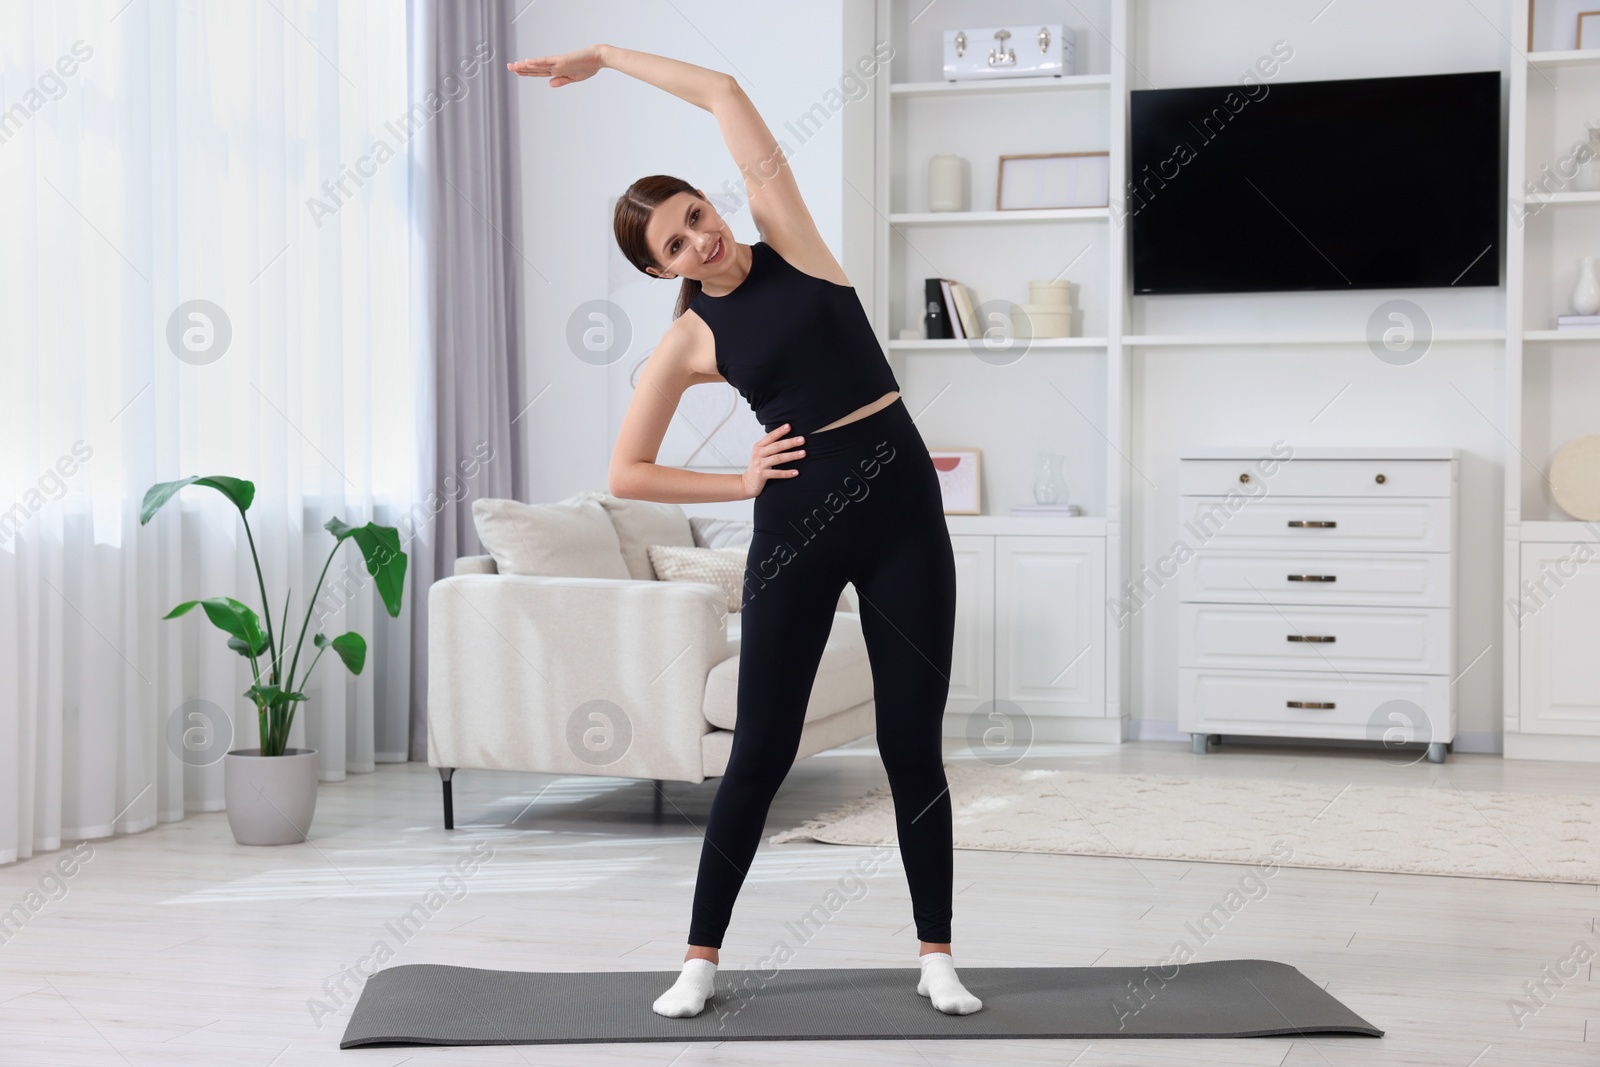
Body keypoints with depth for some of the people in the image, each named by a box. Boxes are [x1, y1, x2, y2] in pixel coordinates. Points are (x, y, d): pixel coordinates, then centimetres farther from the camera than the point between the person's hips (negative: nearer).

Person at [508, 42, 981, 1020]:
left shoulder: (787, 238, 2)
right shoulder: (690, 340, 1)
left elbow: (725, 93, 0)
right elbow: (628, 474, 4)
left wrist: (605, 55, 7)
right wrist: (743, 483, -1)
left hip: (902, 507, 1)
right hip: (796, 527, 0)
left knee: (914, 746, 4)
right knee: (762, 751, 3)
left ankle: (937, 956, 15)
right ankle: (703, 957, 15)